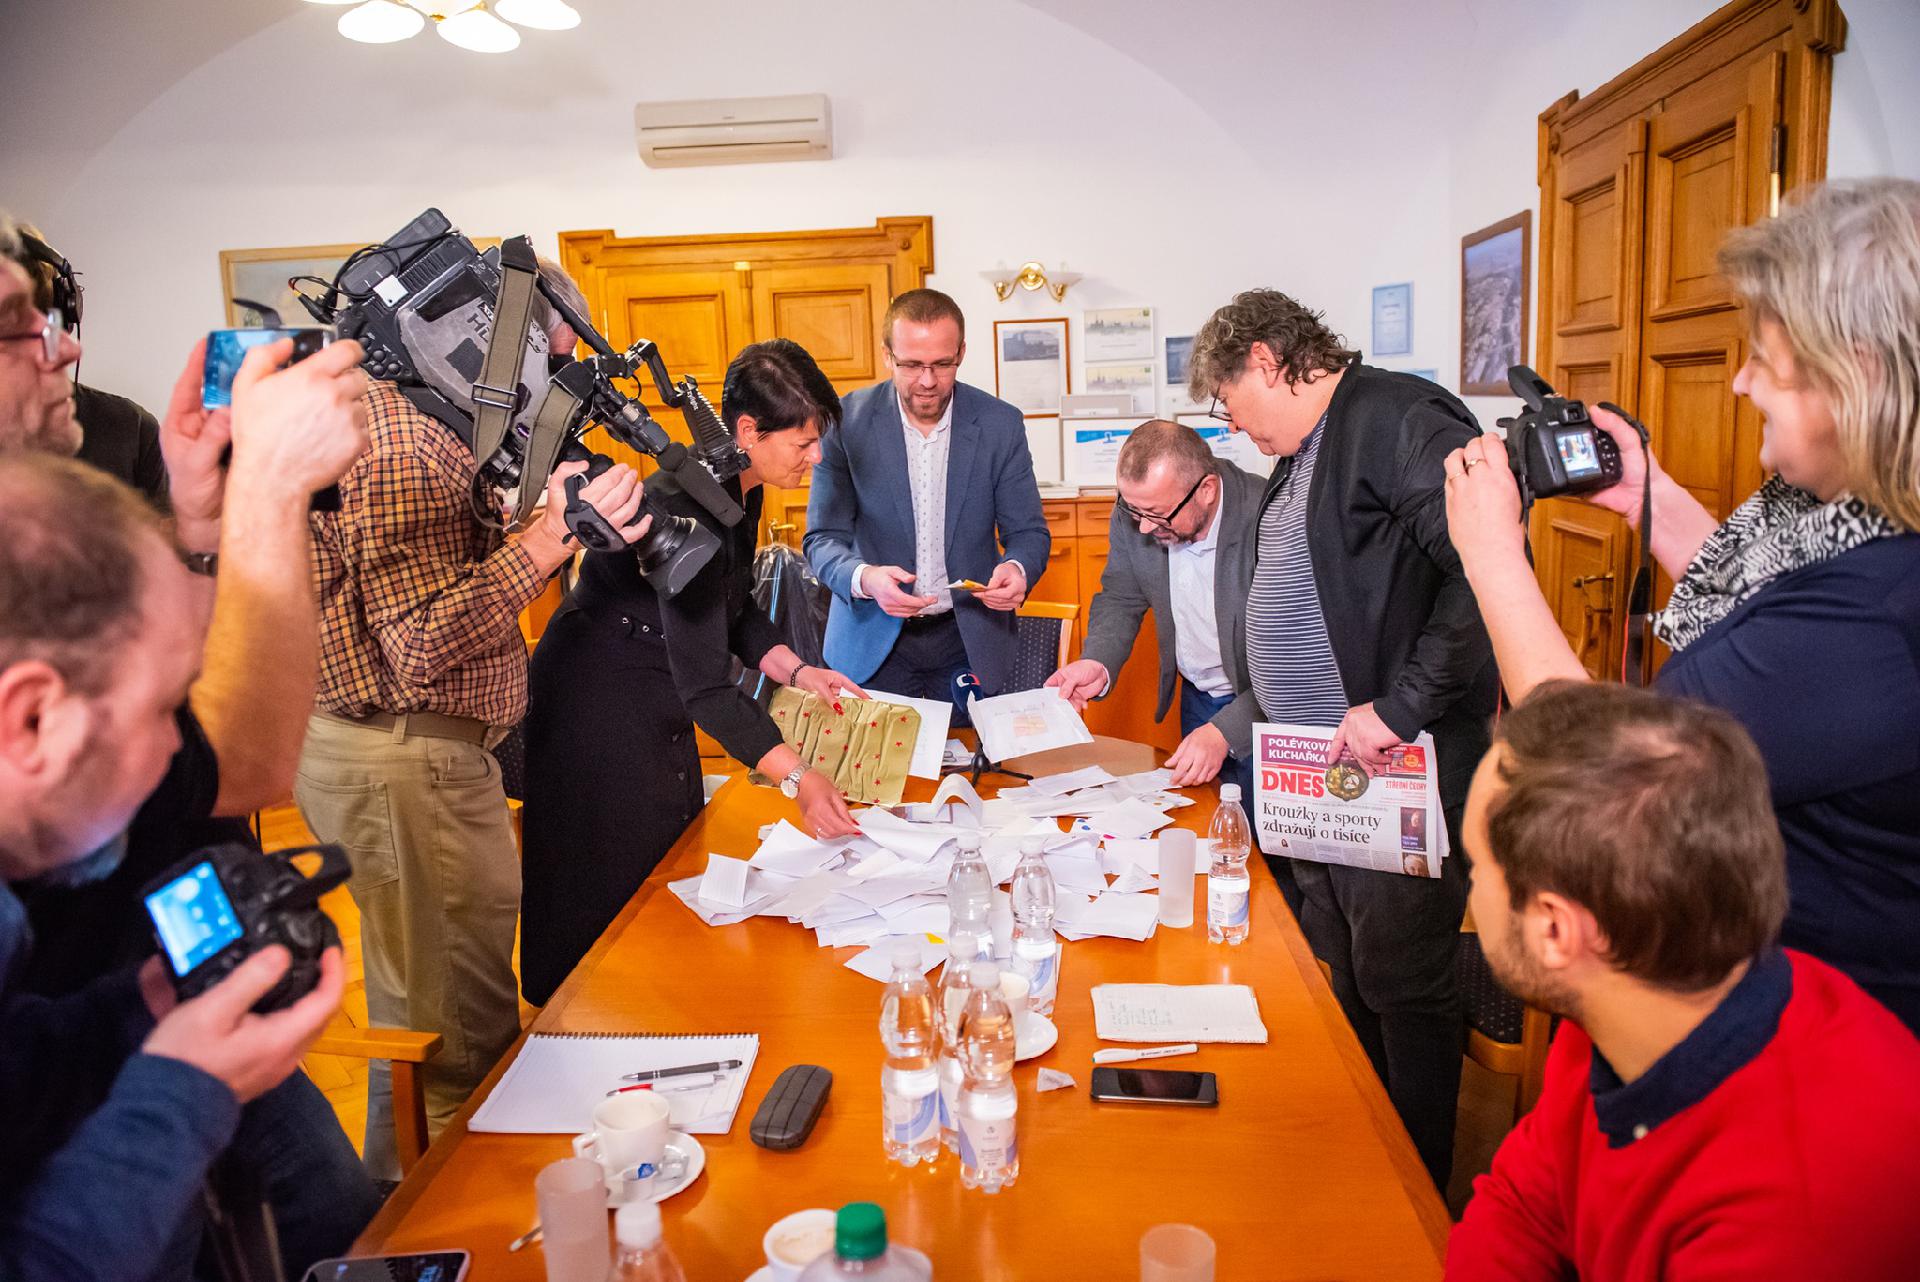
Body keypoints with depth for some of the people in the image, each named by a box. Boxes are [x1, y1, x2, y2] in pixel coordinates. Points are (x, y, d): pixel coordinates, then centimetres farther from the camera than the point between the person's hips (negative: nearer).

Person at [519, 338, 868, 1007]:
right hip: (600, 707, -10)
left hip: (659, 704, 10)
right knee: (612, 889, 0)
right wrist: (797, 778, -34)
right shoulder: (684, 505, -30)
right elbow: (704, 682, -32)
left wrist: (798, 671, -2)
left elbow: (734, 610, 13)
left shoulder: (738, 489, 0)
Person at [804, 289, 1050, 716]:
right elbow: (823, 539, -6)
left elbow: (1029, 532, 0)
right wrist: (865, 578, -29)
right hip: (873, 641, -1)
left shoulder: (1001, 424, -6)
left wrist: (1017, 569, -24)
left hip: (970, 641, 1)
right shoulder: (847, 421, -8)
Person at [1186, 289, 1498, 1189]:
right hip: (1316, 777, 10)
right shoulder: (1302, 454, 16)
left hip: (1393, 778, -10)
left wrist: (1399, 708, -26)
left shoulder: (1397, 419, -16)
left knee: (1401, 989, 4)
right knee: (1338, 986, 20)